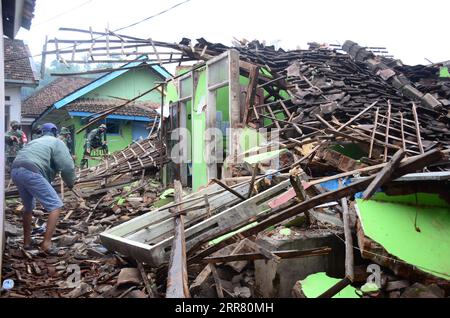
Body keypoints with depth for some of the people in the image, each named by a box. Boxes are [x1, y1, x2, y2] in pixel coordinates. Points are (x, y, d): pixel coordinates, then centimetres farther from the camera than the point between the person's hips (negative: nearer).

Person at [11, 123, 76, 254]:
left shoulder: (35, 142, 34)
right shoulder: (57, 142, 11)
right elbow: (68, 167, -2)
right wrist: (70, 183, 14)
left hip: (15, 171, 8)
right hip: (30, 172, -8)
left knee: (28, 207, 27)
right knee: (56, 205, -3)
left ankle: (27, 241, 34)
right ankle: (46, 243, -9)